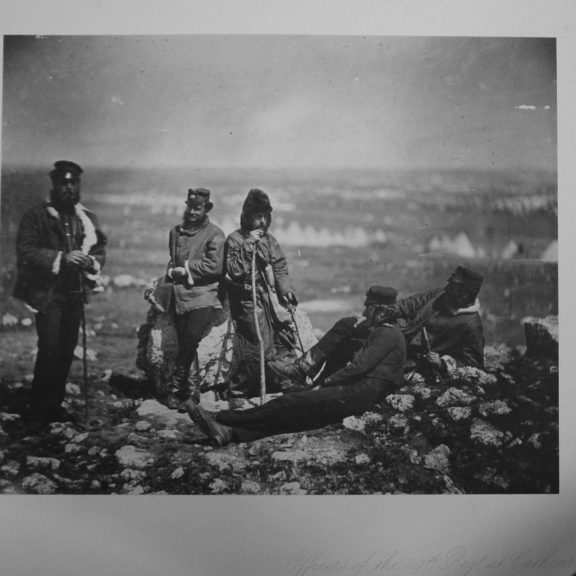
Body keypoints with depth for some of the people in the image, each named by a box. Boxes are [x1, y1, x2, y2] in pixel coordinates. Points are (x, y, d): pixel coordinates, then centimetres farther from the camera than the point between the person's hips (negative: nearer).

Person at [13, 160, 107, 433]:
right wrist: (61, 257, -22)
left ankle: (54, 405, 21)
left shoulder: (88, 219, 12)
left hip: (75, 294, 5)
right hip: (48, 294, -5)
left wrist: (92, 262, -11)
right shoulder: (36, 216, -2)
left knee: (66, 352, 7)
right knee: (49, 351, -11)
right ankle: (37, 412, 1)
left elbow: (100, 250, 12)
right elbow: (25, 251, -12)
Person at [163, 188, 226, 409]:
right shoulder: (176, 232, 17)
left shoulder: (215, 235, -1)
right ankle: (188, 388, 14)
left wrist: (185, 269, -10)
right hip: (180, 297, 5)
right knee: (185, 344, 5)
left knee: (192, 340, -14)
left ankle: (176, 387, -3)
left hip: (203, 297, -5)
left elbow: (215, 266, -11)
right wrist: (172, 271, 1)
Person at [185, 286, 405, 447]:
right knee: (297, 413, -8)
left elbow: (360, 366, -15)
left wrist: (328, 381, -5)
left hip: (360, 394, -9)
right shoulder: (381, 333, 27)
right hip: (358, 391, 9)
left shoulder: (387, 334, -6)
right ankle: (230, 433, -21)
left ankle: (220, 419, -16)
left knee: (294, 402, -15)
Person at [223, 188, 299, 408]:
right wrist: (248, 245, -20)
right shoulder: (235, 240, -4)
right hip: (247, 301, -6)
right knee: (254, 348, -11)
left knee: (284, 340, 6)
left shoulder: (269, 240, 12)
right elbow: (233, 271, -15)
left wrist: (286, 290, 1)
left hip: (270, 300, 6)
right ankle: (235, 393, 4)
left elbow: (280, 267, 15)